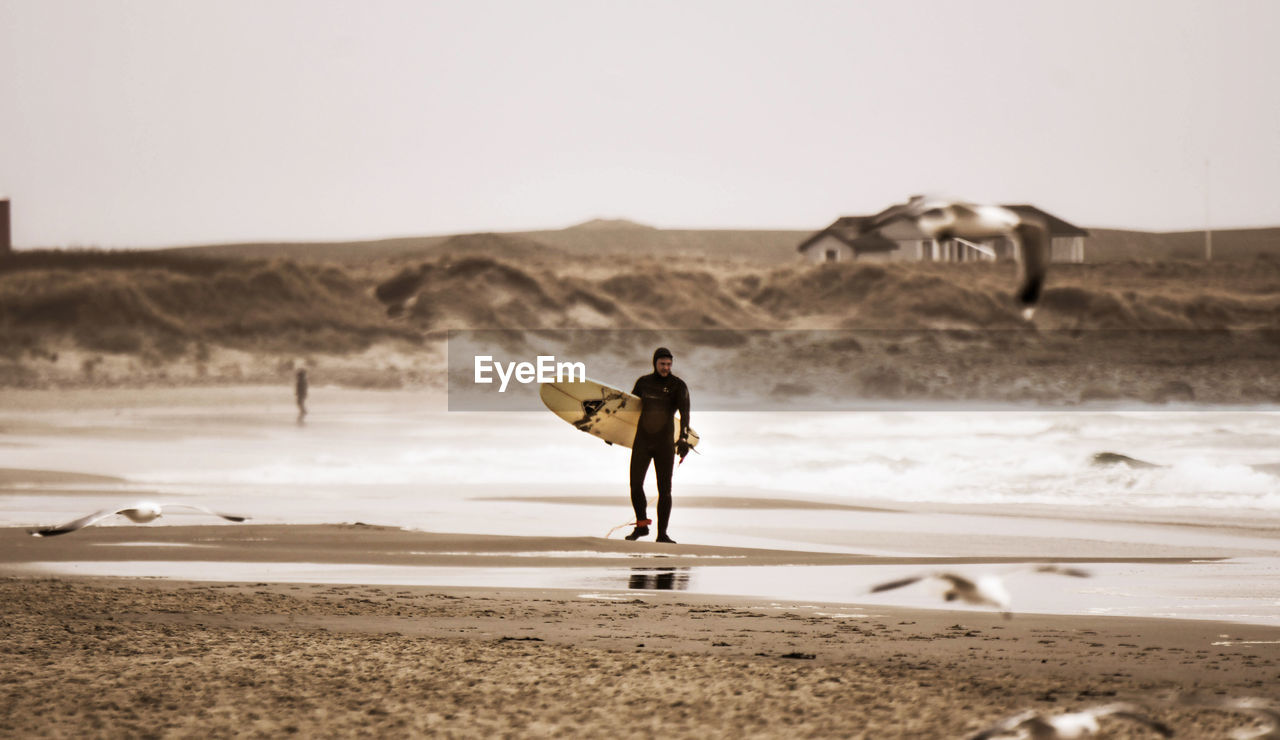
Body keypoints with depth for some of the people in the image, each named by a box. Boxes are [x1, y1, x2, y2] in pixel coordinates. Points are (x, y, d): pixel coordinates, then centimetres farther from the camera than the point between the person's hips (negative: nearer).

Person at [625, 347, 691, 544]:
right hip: (642, 441, 2)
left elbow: (684, 414, -18)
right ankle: (641, 525, 13)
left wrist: (684, 439, -33)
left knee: (665, 489, -3)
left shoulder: (678, 386, -6)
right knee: (635, 485, -6)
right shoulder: (643, 382, 5)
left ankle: (662, 533, 4)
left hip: (665, 444, -2)